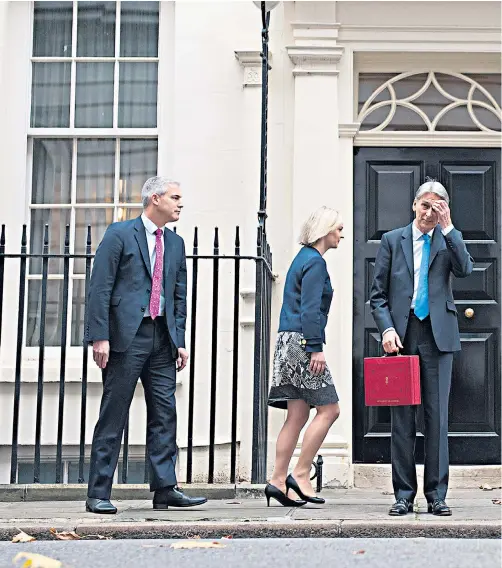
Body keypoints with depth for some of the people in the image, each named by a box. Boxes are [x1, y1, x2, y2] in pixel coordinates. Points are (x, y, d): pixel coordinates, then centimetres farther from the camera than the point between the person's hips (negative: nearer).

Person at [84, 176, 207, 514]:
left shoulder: (175, 243, 16)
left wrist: (180, 340, 9)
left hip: (162, 338, 6)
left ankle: (165, 489, 8)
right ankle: (98, 495, 4)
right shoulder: (119, 235, -2)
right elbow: (100, 288, -7)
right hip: (127, 334, -6)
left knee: (165, 414, 3)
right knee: (113, 416, -2)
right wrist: (100, 336, -14)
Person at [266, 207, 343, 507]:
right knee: (329, 409, -6)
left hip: (291, 343, 10)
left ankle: (278, 480, 6)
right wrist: (316, 348, -19)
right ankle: (300, 473, -4)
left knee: (298, 415, 7)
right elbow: (310, 309, -17)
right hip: (302, 341, -10)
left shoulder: (304, 258, 20)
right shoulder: (315, 262, -9)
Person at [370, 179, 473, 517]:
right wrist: (387, 329, -6)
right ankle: (404, 495, 8)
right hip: (402, 336, 0)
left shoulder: (449, 239, 11)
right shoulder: (393, 240, 10)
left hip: (438, 336, 0)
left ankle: (437, 495, 6)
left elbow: (465, 270, -9)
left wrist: (447, 227, -9)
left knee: (438, 416, -1)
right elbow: (378, 294, 8)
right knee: (402, 417, 2)